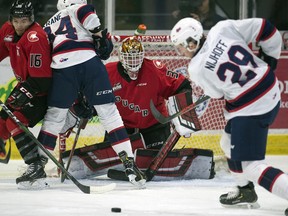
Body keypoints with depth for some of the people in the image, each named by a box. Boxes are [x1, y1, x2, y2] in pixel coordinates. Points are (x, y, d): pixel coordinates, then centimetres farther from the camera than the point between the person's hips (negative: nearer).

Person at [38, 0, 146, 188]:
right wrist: (100, 34, -2)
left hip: (62, 68, 3)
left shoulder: (49, 24, 30)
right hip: (89, 62, -3)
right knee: (109, 113, 1)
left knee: (54, 116, 13)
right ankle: (129, 162, -5)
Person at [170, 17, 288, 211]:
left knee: (249, 165, -6)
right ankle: (246, 191, 38)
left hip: (251, 108, -8)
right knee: (230, 144, 26)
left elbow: (216, 93, 4)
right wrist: (270, 58, 14)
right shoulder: (224, 28, -4)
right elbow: (265, 29, -1)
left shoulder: (197, 69, -12)